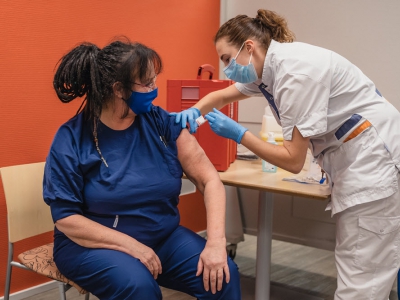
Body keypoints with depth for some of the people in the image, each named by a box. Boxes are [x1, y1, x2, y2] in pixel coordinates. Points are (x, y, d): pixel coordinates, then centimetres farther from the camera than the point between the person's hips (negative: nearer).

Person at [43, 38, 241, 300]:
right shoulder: (72, 139, -12)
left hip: (163, 236, 4)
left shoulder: (160, 122, -4)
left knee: (224, 274, -19)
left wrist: (216, 242, -21)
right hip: (94, 244, -3)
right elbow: (66, 218, -12)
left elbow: (209, 180, -7)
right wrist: (131, 245, -22)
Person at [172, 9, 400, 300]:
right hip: (354, 166, 10)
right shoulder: (266, 68, 7)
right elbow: (221, 96, 22)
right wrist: (194, 111, 2)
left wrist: (237, 133, -11)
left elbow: (293, 160, -19)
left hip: (374, 162, -10)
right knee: (354, 274, 14)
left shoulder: (296, 71, -21)